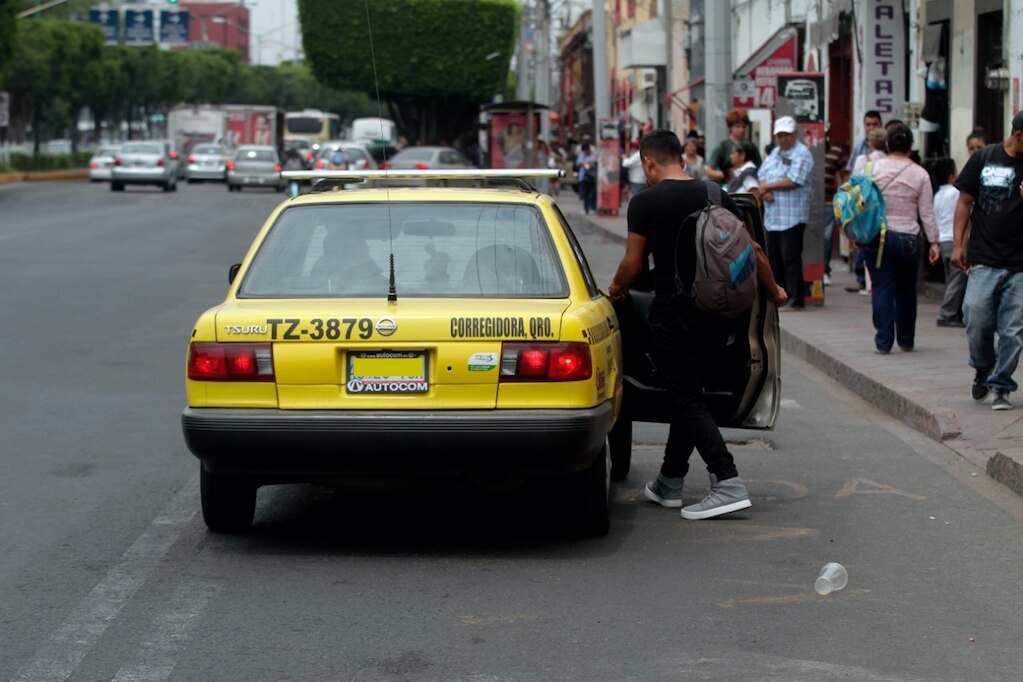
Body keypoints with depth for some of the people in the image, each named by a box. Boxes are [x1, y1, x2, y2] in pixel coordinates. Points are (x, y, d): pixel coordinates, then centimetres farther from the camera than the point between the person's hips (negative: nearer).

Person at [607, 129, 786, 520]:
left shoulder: (645, 202, -8)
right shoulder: (716, 197, 7)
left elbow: (633, 264, -6)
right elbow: (752, 251, 9)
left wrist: (617, 289, 15)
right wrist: (773, 291, 24)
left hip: (671, 312, -6)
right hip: (710, 312, 6)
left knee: (688, 400, -5)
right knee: (688, 395, 16)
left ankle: (728, 484, -16)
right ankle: (669, 484, 26)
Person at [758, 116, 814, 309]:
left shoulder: (801, 154, -8)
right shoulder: (775, 152, 18)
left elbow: (793, 181, -18)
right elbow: (762, 175, 15)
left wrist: (768, 186, -9)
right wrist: (765, 191, -7)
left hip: (792, 217, -8)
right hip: (772, 216, 8)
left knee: (791, 259, -7)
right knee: (773, 257, 11)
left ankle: (795, 300, -3)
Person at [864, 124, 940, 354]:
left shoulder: (874, 168, -2)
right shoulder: (920, 174, -1)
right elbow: (927, 213, 0)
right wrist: (933, 242, 5)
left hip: (876, 237, -1)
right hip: (908, 238, 1)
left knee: (882, 289, 1)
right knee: (906, 290, 14)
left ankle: (883, 342, -4)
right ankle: (906, 341, 23)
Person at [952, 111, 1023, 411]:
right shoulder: (984, 158, 4)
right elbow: (965, 201, 9)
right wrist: (958, 245, 2)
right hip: (984, 259, 0)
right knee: (976, 318, -7)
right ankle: (983, 367, 20)